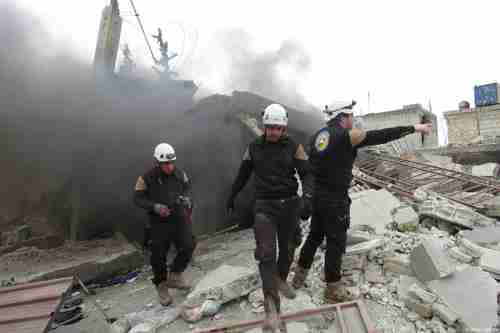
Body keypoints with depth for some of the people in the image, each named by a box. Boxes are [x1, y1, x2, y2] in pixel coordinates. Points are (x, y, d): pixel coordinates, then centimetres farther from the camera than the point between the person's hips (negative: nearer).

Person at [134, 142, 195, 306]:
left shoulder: (179, 173, -4)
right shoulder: (147, 178, -15)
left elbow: (187, 186, 15)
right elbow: (137, 198, -8)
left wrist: (185, 197, -5)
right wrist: (154, 206, -22)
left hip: (180, 218, 3)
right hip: (159, 222, -3)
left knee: (188, 246, -5)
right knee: (159, 255, 5)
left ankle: (175, 275, 21)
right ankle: (162, 286, 29)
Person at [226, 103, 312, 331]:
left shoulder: (294, 147, -3)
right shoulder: (254, 147, 1)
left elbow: (306, 173, -4)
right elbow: (243, 174, 12)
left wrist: (307, 190, -26)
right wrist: (231, 197, 21)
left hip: (289, 204, 1)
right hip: (264, 206, -1)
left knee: (286, 248, 18)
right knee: (266, 253, -10)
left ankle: (281, 280, 45)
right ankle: (271, 304, 1)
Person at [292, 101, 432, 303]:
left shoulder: (319, 134, 8)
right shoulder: (347, 135, -14)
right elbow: (382, 136, -13)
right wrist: (414, 128, -4)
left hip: (317, 194, 8)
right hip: (335, 199, -7)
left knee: (315, 236, 21)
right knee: (336, 242, 7)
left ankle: (299, 276, 35)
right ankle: (333, 290, 23)